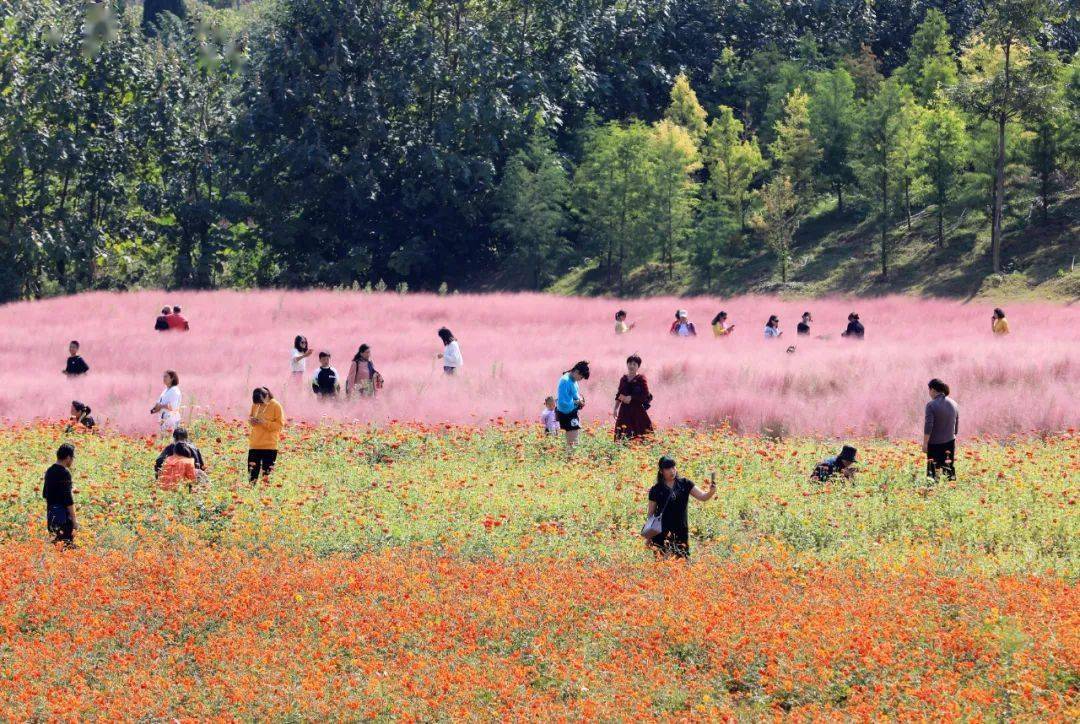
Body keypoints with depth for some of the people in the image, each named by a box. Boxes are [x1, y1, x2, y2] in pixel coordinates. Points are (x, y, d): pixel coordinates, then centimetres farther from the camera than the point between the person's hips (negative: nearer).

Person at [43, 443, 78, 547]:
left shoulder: (49, 471, 10)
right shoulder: (65, 473, -16)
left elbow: (45, 494, 18)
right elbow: (68, 499, -19)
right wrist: (74, 520, -16)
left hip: (51, 511, 9)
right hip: (63, 513, -9)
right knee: (68, 542, -5)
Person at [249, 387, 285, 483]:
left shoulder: (275, 406, -8)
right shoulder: (255, 405, 6)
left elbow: (280, 424, -8)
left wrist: (264, 422, -20)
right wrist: (251, 420, -4)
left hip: (269, 446, -4)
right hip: (254, 444, 4)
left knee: (266, 475, -3)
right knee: (252, 474, 3)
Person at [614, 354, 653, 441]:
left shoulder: (641, 379, -2)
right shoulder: (624, 379, 13)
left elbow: (646, 396, -9)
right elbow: (619, 395, 18)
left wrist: (631, 398, -14)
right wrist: (616, 409, 9)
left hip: (638, 410, -5)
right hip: (625, 411, 5)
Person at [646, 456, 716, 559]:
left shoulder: (684, 484, 4)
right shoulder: (656, 490, 0)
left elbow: (703, 496, -1)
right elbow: (651, 514, 4)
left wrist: (711, 492, -24)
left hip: (681, 533, 2)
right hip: (662, 534, -1)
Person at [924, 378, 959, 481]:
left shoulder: (931, 405, -13)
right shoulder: (953, 404, 5)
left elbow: (928, 426, -18)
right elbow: (956, 425, 12)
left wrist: (925, 443, -14)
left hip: (935, 443, -5)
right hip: (950, 442, 5)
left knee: (933, 470, -1)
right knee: (950, 469, 10)